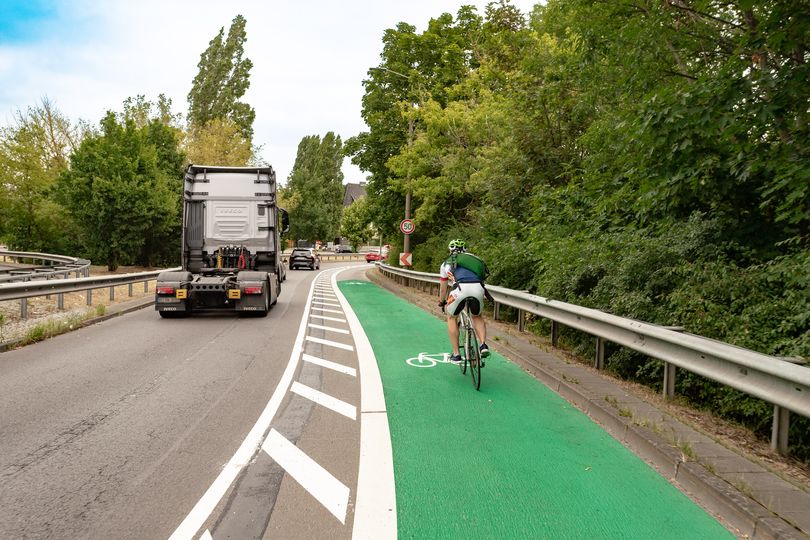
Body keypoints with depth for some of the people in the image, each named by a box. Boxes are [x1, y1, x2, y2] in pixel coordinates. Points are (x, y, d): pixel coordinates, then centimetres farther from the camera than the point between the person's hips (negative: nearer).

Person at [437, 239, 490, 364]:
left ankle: (456, 354, 22)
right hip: (478, 288, 2)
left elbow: (443, 289, 37)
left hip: (460, 288, -2)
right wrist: (476, 296, 59)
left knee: (452, 318, 25)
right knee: (477, 316, 31)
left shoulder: (447, 263, 30)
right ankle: (483, 345, 9)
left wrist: (442, 303, 56)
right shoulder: (473, 258, 35)